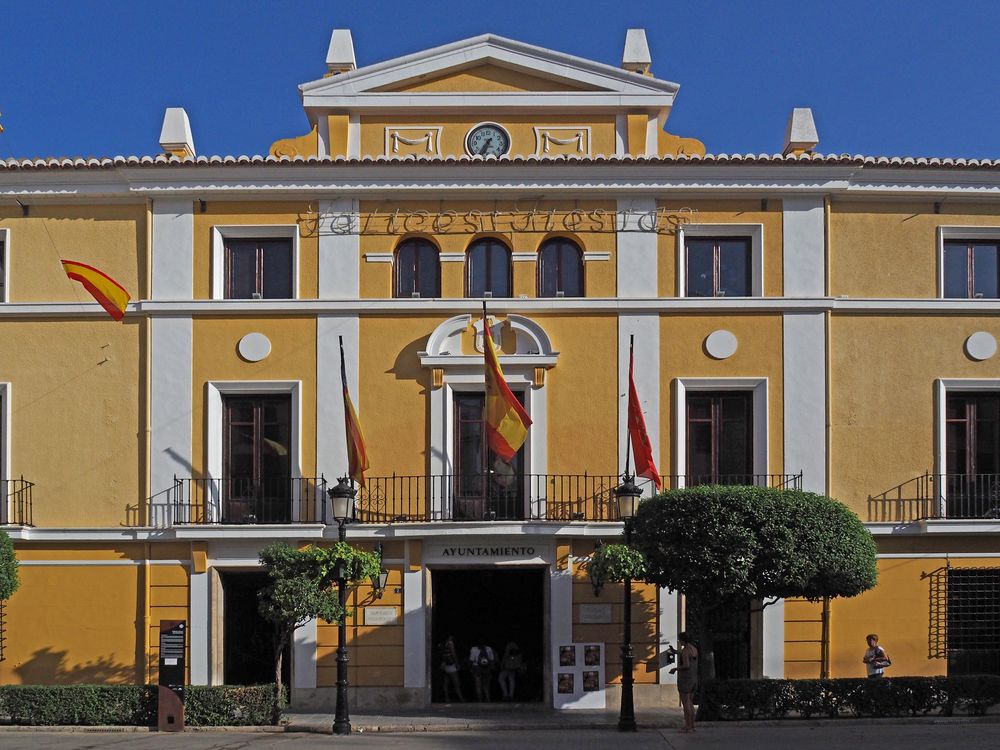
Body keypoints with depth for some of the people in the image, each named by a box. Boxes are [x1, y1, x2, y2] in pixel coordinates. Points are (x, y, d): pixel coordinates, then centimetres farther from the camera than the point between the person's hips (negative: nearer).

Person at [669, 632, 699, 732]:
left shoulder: (685, 650, -19)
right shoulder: (694, 649, 10)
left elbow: (686, 666, -27)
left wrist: (675, 669, -10)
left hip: (685, 679, -9)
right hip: (693, 679, 9)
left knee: (685, 704, -3)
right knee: (690, 703, 16)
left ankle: (688, 727, -2)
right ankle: (692, 726, 16)